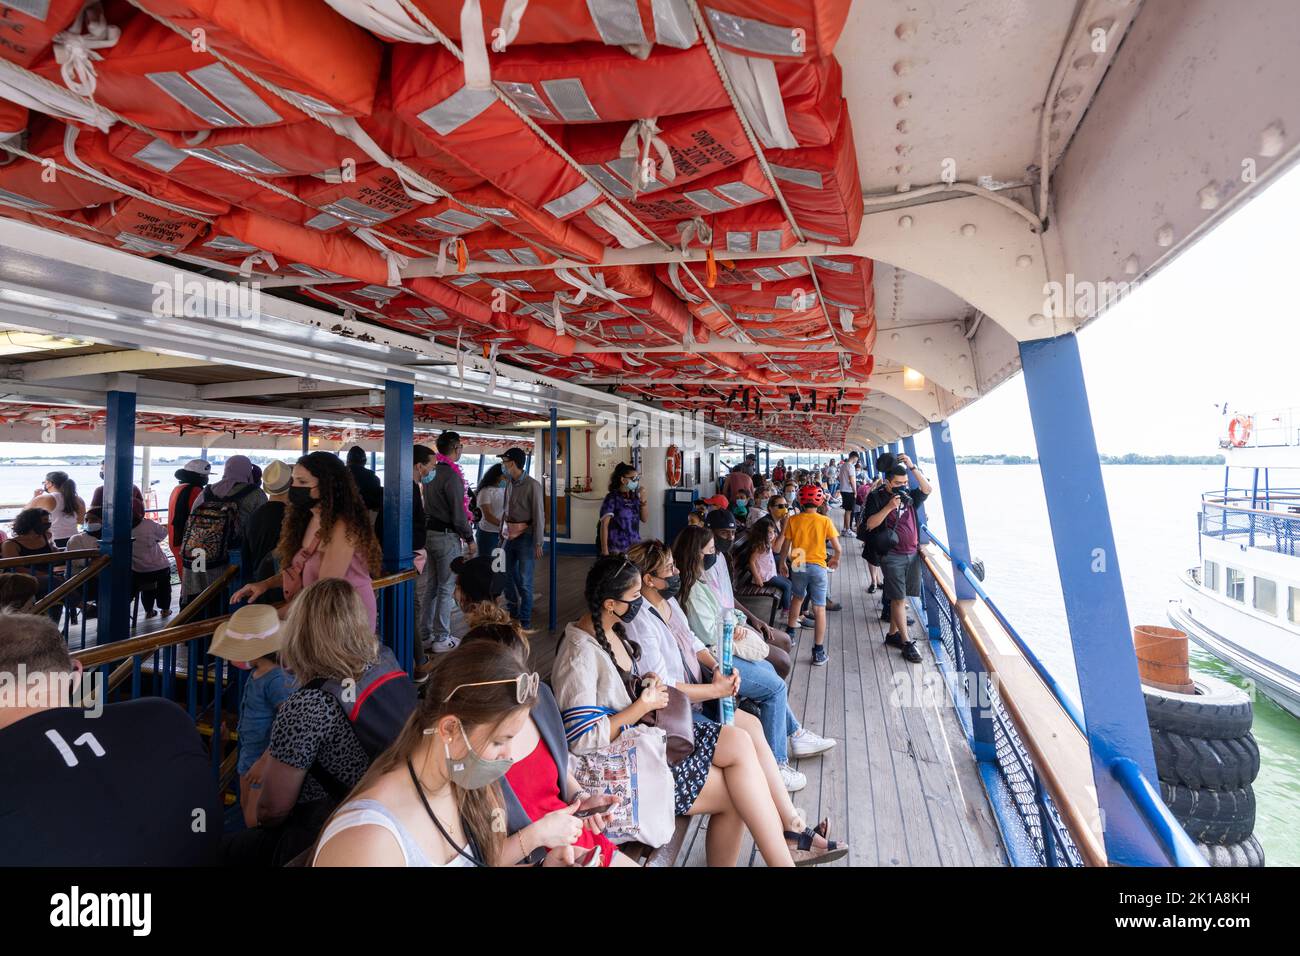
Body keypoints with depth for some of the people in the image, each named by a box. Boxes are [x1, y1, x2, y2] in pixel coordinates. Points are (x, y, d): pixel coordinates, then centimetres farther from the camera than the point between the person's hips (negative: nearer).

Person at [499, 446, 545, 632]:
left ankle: (525, 623, 7)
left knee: (524, 581, -3)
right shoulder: (510, 484, 9)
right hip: (510, 536, 7)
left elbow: (538, 515, -14)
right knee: (510, 577, 16)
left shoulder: (532, 485, -13)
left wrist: (538, 543, -16)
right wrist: (502, 532, 15)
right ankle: (511, 615, 33)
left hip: (525, 537, -7)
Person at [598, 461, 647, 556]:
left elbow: (645, 519, 11)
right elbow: (604, 524, -10)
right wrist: (604, 550, -15)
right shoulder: (612, 498, -9)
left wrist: (643, 499, -3)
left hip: (635, 547, 5)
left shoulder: (634, 496, 6)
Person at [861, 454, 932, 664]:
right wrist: (889, 507, -21)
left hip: (912, 554, 5)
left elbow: (927, 489, -3)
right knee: (898, 598, -5)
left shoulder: (909, 496, 11)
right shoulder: (877, 497, -5)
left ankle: (893, 634, 21)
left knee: (900, 597, 10)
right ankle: (907, 642, -1)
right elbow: (870, 524, -12)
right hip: (893, 556, -5)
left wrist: (913, 467, -7)